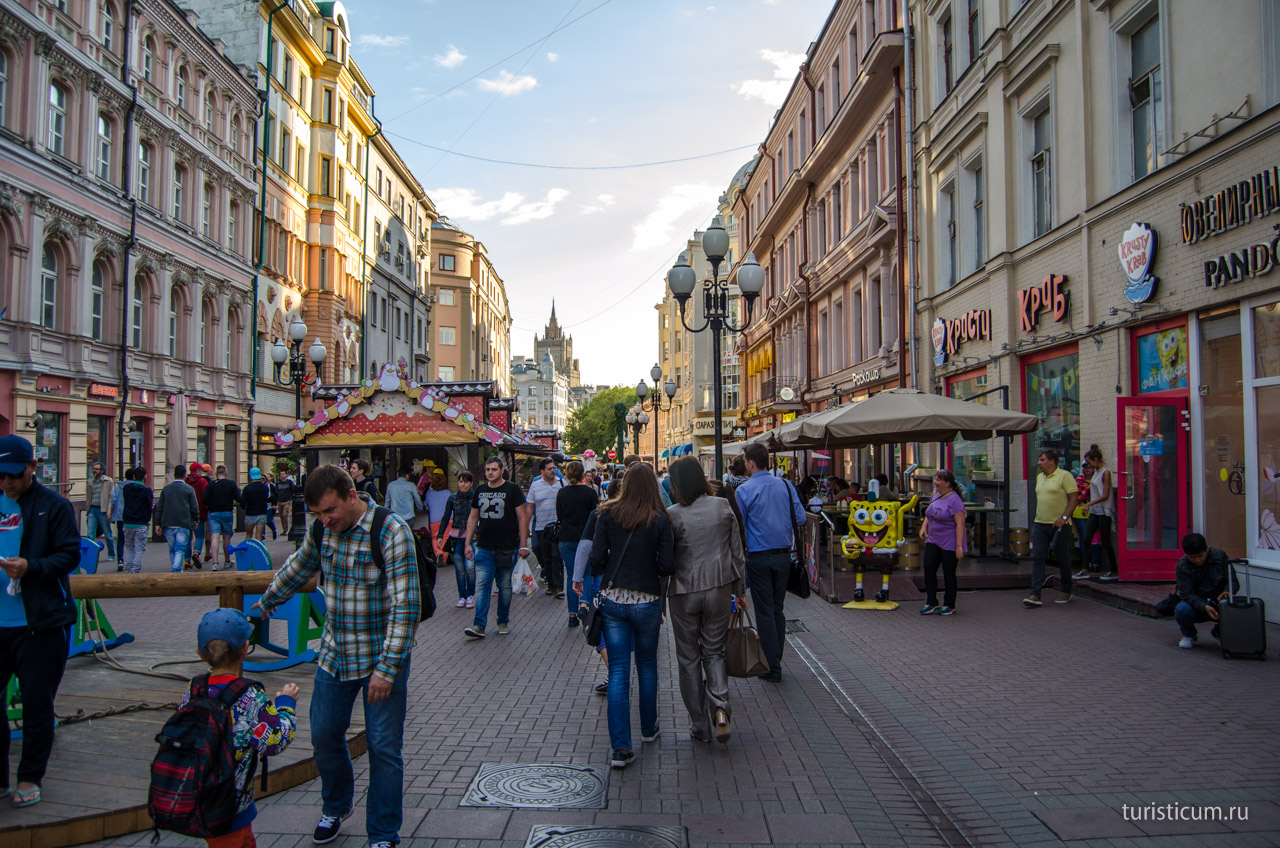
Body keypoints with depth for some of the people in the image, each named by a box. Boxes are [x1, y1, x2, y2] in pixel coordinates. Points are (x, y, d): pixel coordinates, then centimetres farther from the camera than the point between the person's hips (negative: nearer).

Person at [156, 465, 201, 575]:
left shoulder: (165, 489, 9)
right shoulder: (189, 489, -2)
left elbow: (159, 507, 10)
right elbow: (194, 508, -2)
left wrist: (159, 524, 14)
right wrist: (196, 520, 13)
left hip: (168, 524, 3)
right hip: (183, 524, -3)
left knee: (172, 549, 15)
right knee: (180, 550, -3)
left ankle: (174, 569, 24)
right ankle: (176, 570, -15)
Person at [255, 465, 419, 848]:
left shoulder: (392, 531, -21)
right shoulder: (322, 529, -1)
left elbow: (406, 606, -22)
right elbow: (298, 568, 22)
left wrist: (386, 668, -24)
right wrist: (266, 603, 36)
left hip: (383, 657, -6)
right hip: (335, 655, 6)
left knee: (383, 747, 0)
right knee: (324, 734, 15)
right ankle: (336, 806, 42)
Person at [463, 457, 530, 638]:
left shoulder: (512, 489, -2)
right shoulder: (480, 490, 11)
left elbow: (522, 517, -3)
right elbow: (473, 518, 16)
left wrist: (523, 545, -9)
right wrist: (468, 543, 9)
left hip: (507, 548, -3)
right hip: (484, 548, 3)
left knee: (505, 586, 7)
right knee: (482, 585, -5)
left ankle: (503, 622, 20)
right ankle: (479, 625, -7)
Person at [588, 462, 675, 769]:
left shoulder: (608, 514, -5)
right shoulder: (659, 519, -9)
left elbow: (596, 558, -5)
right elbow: (668, 566, -10)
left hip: (612, 600, 1)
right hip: (646, 601, -1)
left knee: (618, 672, 3)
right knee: (647, 665, 20)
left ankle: (620, 748, -1)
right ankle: (648, 728, 35)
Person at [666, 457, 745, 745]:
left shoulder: (673, 515, -12)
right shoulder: (723, 506, -3)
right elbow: (737, 552, 2)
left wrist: (660, 600, 4)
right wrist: (739, 589, 13)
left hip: (684, 592, -3)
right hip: (719, 588, 3)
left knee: (689, 658, 11)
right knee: (714, 651, 17)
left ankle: (700, 726, 16)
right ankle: (720, 706, -5)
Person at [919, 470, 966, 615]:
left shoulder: (954, 500, -17)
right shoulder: (935, 495, 8)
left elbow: (960, 524, -20)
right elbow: (929, 514, 24)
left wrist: (959, 546, -24)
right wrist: (924, 526, 6)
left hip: (949, 544, -7)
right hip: (933, 541, 7)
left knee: (949, 574, 4)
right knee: (929, 569, -1)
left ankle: (949, 606, 17)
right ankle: (931, 604, 7)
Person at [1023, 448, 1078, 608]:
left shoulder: (1064, 476, -8)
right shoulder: (1039, 477, 14)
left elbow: (1074, 497, -11)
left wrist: (1064, 517, -19)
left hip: (1059, 525, -6)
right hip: (1040, 524, 6)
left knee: (1063, 559, 7)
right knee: (1038, 558, -4)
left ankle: (1066, 593, 23)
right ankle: (1035, 595, -8)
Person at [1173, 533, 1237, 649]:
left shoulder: (1220, 556, -8)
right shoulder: (1182, 566, -11)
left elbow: (1233, 581, -7)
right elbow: (1187, 594, -16)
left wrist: (1227, 591, -30)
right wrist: (1205, 607, -34)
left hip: (1218, 601, 1)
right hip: (1196, 607, -1)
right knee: (1181, 610, -34)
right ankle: (1189, 635, 4)